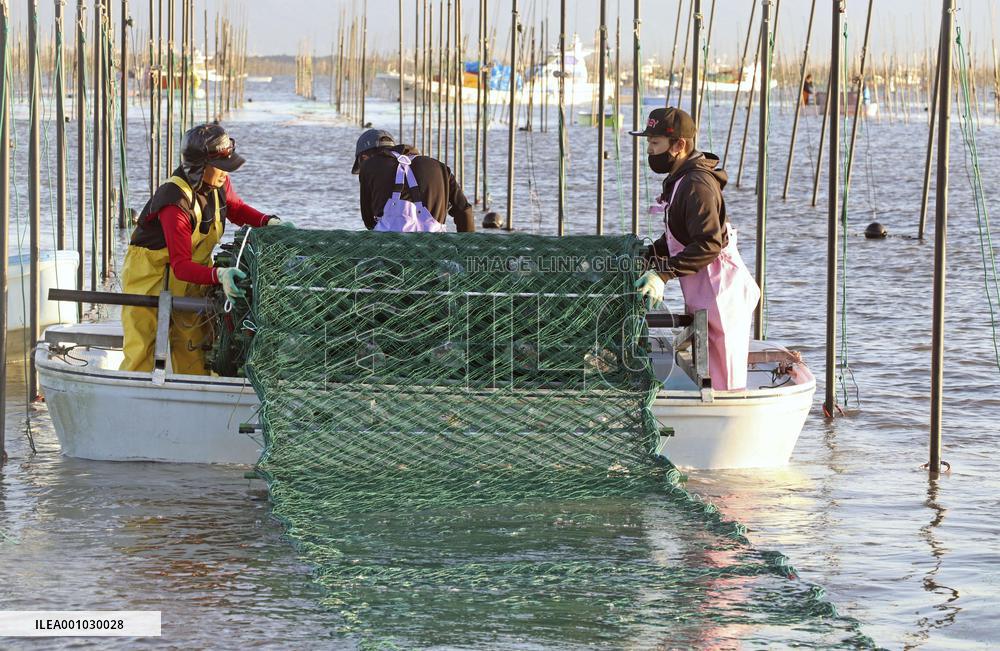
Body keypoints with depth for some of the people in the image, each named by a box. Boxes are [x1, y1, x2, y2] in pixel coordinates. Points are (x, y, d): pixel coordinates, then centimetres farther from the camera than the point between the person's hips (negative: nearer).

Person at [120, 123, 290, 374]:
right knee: (142, 356, -11)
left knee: (193, 350, 6)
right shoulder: (176, 202, -33)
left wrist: (269, 222, -3)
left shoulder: (219, 184, -9)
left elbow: (235, 209, 15)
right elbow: (181, 266, -36)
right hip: (151, 276, -7)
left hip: (191, 280, 7)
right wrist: (219, 275, -52)